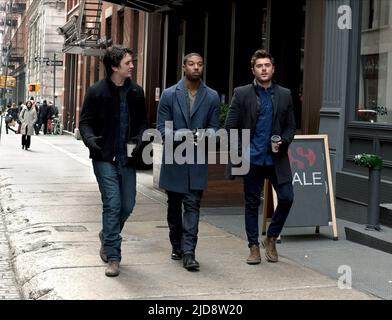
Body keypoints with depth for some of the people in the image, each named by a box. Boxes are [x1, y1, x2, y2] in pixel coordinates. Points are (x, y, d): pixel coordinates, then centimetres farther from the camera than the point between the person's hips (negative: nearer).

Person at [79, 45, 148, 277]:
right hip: (105, 158, -4)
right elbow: (85, 121, 0)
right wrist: (89, 138, -20)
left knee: (127, 205, 8)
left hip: (127, 158, 4)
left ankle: (107, 237, 38)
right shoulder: (97, 92, -4)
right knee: (112, 203, -9)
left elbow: (143, 121, 13)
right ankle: (113, 257, 0)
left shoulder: (136, 92, 7)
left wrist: (140, 139, -7)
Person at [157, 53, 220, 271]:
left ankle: (188, 253, -6)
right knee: (174, 205, 12)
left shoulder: (212, 97, 4)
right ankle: (177, 246, 29)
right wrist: (179, 136, -21)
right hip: (174, 158, 1)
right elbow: (162, 127, -1)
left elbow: (214, 127, 7)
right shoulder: (169, 95, 0)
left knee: (193, 206, -7)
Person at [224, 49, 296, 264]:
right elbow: (230, 126, 0)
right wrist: (240, 152, -4)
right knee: (252, 203, 6)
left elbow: (290, 126, 12)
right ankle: (254, 247, 18)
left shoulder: (285, 95, 8)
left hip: (276, 158, 2)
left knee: (287, 198, -7)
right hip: (251, 158, -2)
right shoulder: (241, 94, 1)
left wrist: (283, 142, -6)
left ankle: (271, 238, 15)